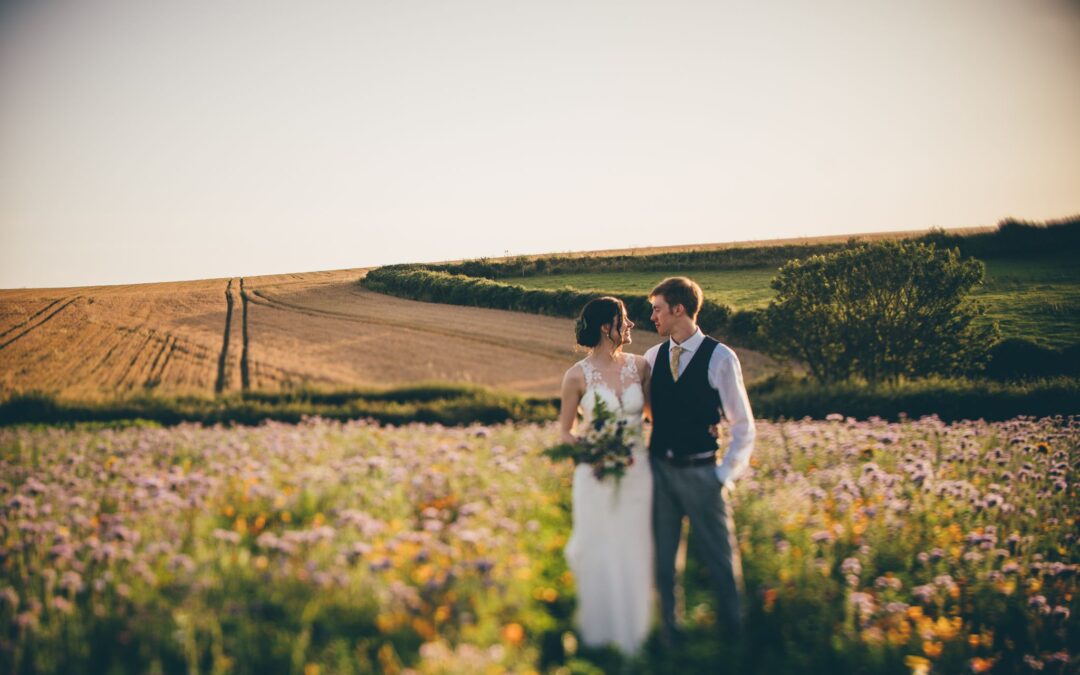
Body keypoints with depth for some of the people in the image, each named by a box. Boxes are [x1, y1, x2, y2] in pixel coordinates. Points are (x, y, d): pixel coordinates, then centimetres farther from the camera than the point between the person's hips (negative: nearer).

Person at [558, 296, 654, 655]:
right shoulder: (578, 375, -9)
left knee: (633, 552, 10)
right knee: (598, 553, 9)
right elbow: (566, 430, 1)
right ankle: (598, 628, 33)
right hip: (596, 475, -3)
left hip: (637, 472, 3)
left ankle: (632, 630, 30)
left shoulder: (638, 366, 0)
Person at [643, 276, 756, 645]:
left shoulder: (719, 358, -10)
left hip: (701, 473, -4)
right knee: (662, 558, 12)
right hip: (659, 469, 4)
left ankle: (733, 634, 26)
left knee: (720, 559, 8)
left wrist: (724, 477, -8)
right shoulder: (653, 356, 3)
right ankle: (669, 631, 28)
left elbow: (743, 427, -6)